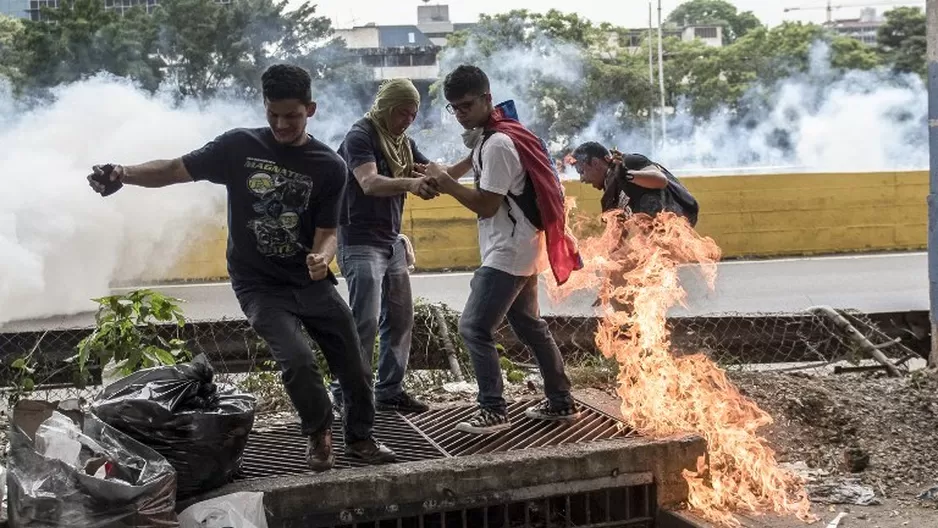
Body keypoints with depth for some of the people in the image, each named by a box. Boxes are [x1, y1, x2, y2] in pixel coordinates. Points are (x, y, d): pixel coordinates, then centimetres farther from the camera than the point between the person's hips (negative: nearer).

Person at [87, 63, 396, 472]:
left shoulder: (329, 166, -5)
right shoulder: (239, 146, -7)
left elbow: (326, 232, -7)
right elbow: (175, 169, -5)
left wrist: (322, 258, -30)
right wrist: (123, 173, -22)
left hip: (312, 282, 2)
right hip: (259, 284, -2)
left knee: (353, 365, 7)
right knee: (298, 360, -21)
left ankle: (360, 437, 33)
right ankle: (318, 434, 9)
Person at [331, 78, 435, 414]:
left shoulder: (403, 143, 14)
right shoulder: (360, 136, -10)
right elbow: (370, 183, -25)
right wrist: (409, 184, -43)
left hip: (392, 242, 8)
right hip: (361, 242, -8)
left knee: (400, 318, 7)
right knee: (365, 320, -13)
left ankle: (390, 390, 16)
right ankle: (346, 393, -5)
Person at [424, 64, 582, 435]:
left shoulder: (497, 144, -20)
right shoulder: (490, 136, 12)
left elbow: (486, 205, -21)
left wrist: (445, 182, -13)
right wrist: (448, 174, 13)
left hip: (509, 253, -11)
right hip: (518, 250, 11)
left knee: (474, 327, -10)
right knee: (529, 325, 17)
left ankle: (493, 410, -6)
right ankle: (561, 402, 24)